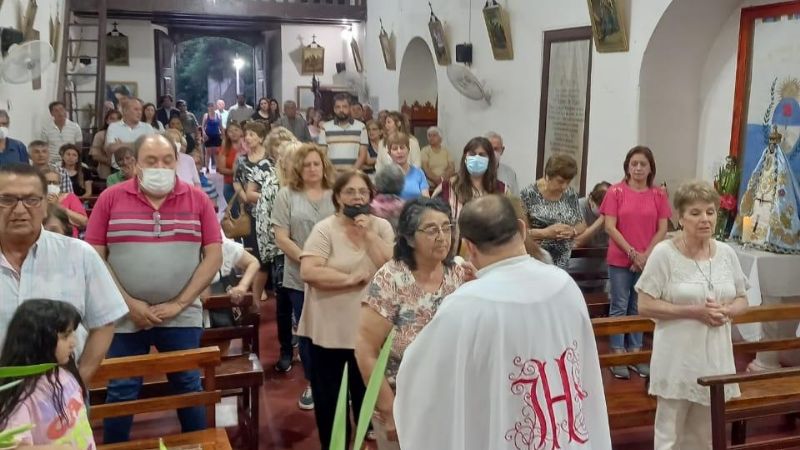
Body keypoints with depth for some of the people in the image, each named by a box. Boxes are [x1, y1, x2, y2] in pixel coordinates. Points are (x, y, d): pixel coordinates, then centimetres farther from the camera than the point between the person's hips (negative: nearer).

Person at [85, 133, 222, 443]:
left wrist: (178, 304, -9)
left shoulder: (197, 200, 0)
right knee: (121, 392, 7)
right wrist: (128, 303, -11)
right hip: (125, 317, 0)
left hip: (181, 316, 1)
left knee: (188, 386, 11)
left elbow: (214, 256, -2)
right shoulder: (111, 198, -1)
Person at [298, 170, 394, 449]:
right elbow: (308, 271, -19)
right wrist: (352, 279, -19)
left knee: (367, 396, 16)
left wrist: (369, 234, -15)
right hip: (329, 330, -2)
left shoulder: (382, 227, 2)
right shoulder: (324, 229, -8)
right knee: (328, 398, 12)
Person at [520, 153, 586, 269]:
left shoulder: (571, 194, 5)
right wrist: (545, 232, -21)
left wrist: (573, 231, -8)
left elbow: (581, 224, 14)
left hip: (562, 263, 4)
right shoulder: (529, 194, -9)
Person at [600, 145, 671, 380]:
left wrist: (646, 255, -9)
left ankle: (635, 355, 20)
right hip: (620, 260, -2)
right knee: (619, 307, 2)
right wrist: (633, 253, -12)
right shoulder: (616, 191, -4)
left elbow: (662, 230, 2)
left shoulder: (658, 195, 4)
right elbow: (610, 227, -8)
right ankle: (618, 357, 9)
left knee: (639, 308, 11)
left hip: (647, 261, 3)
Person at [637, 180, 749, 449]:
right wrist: (693, 311, -21)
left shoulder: (726, 253, 3)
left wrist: (727, 311, -11)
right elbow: (645, 306, -14)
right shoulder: (664, 253, -12)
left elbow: (742, 301, 12)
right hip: (677, 360, -5)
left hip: (715, 359, 5)